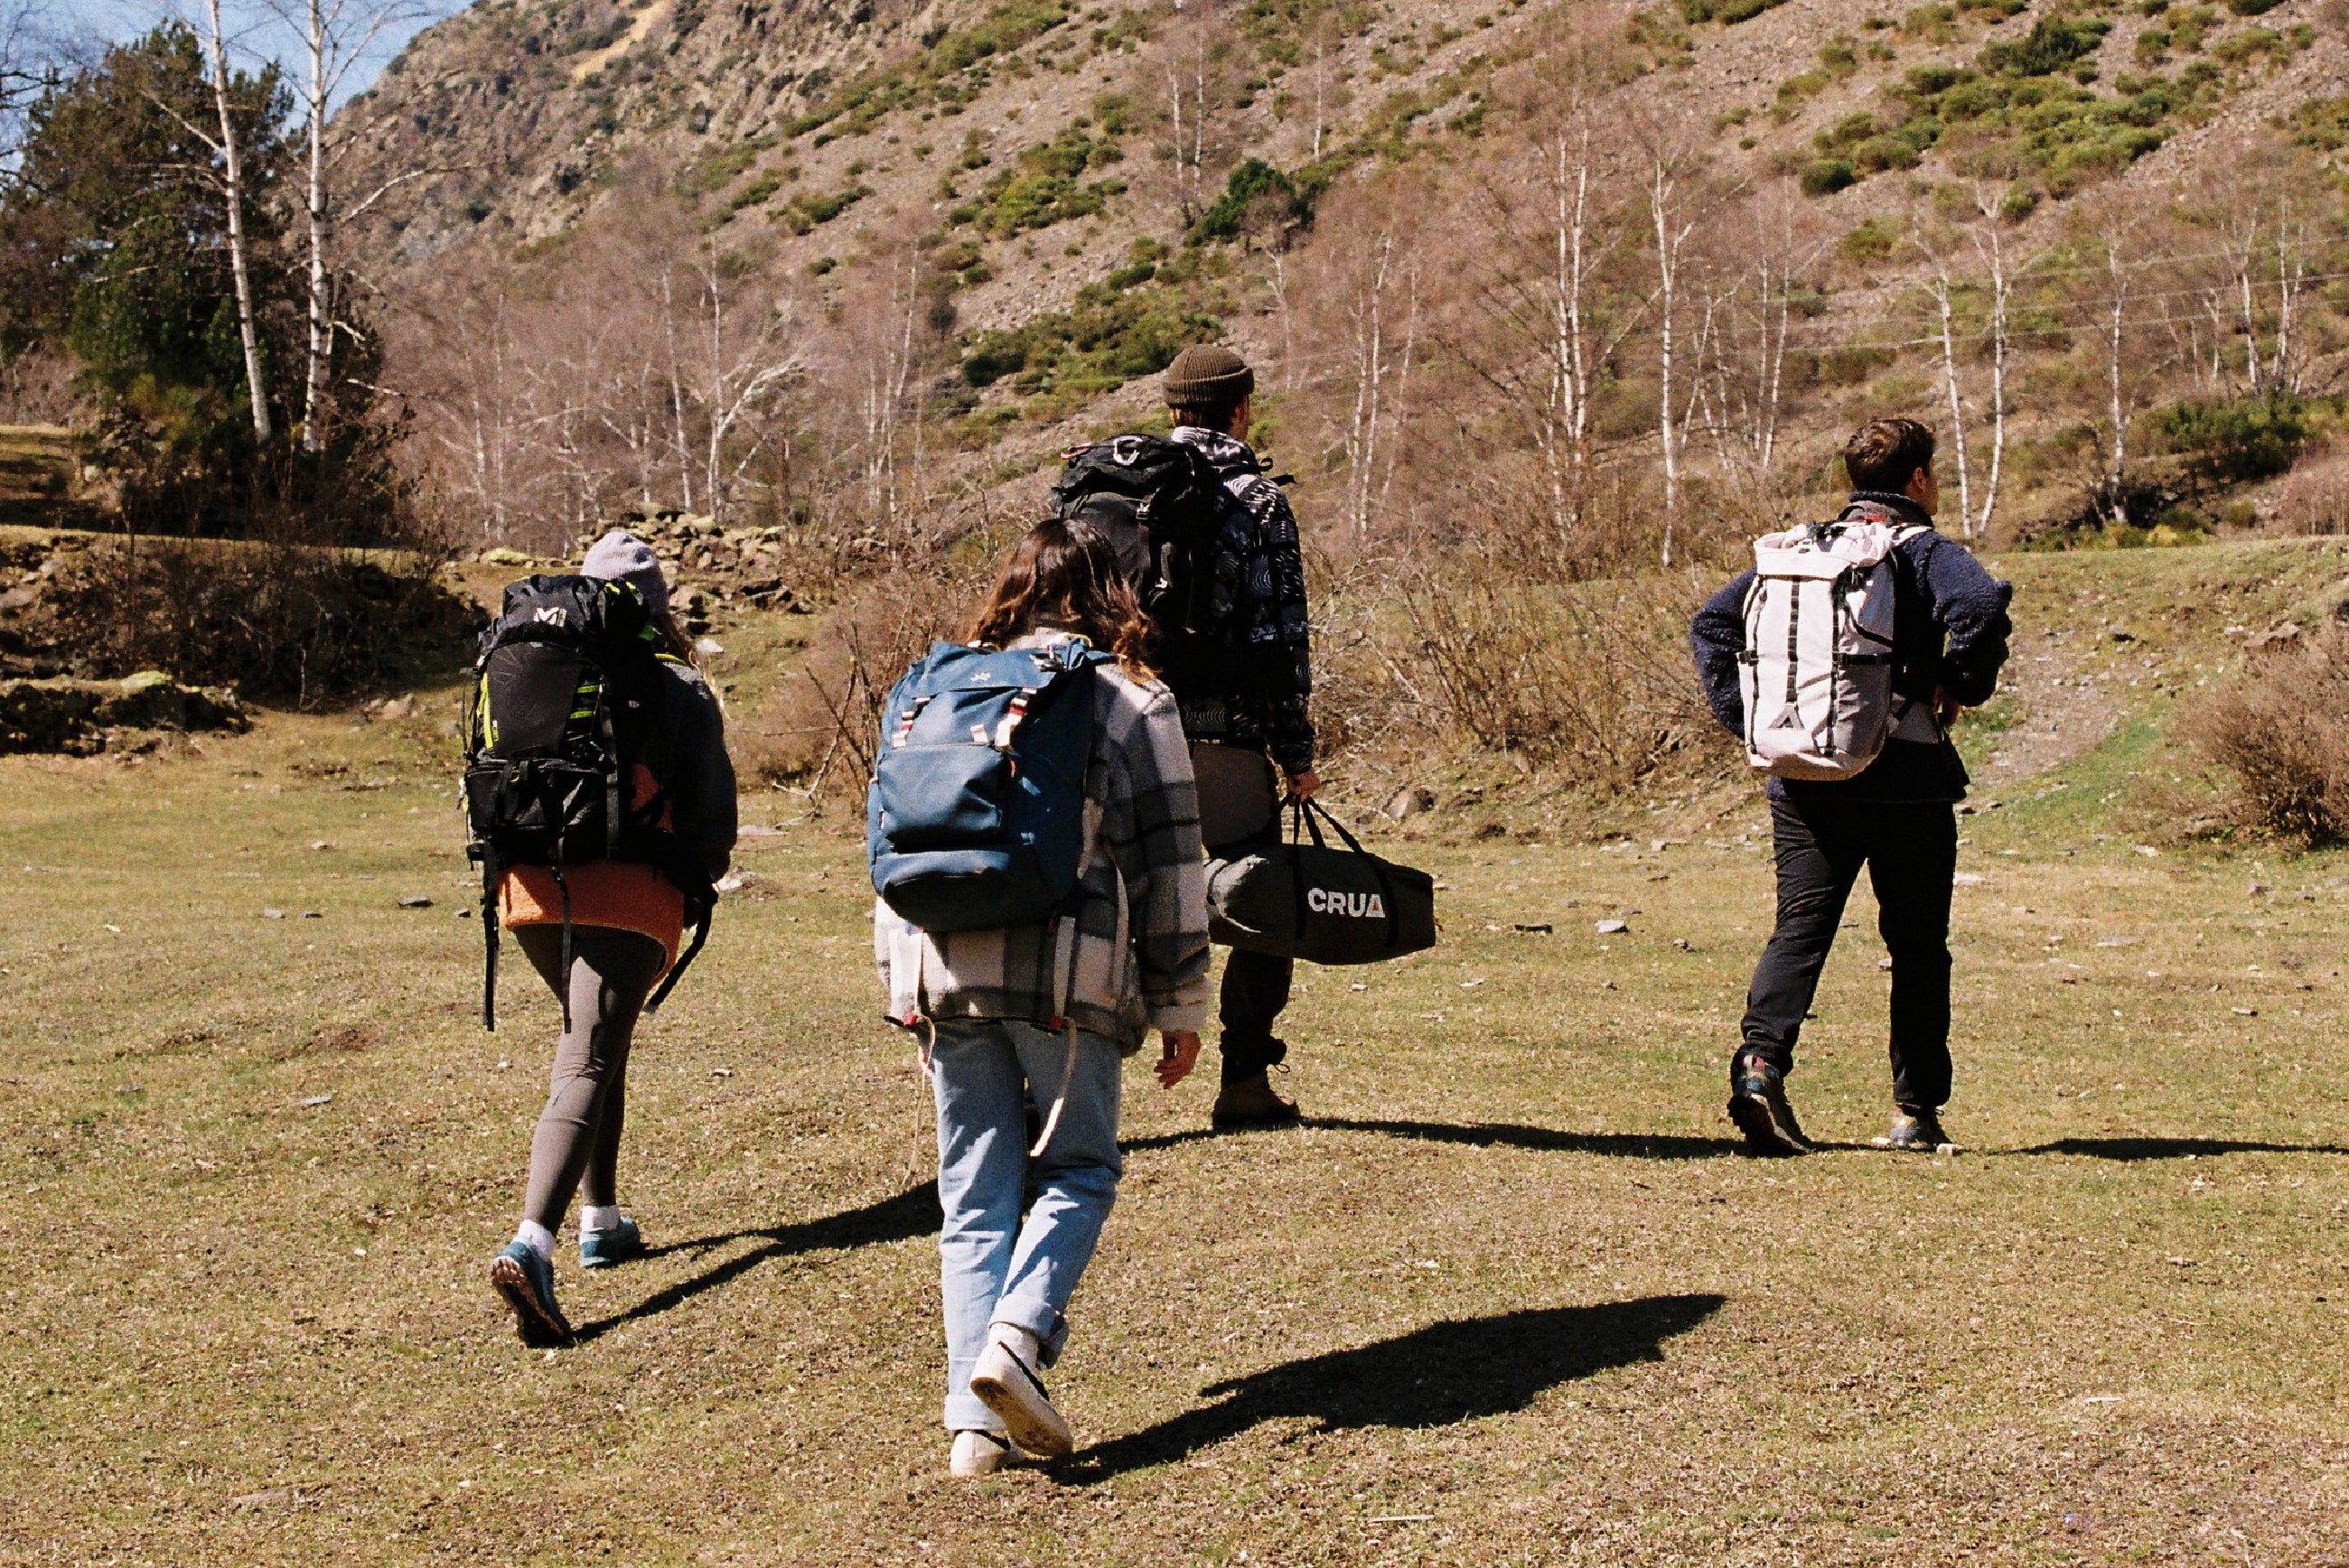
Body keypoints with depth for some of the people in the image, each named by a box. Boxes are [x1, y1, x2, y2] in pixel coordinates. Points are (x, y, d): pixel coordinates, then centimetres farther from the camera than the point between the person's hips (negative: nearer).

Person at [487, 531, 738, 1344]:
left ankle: (601, 1220, 31)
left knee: (596, 1042, 27)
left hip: (532, 889, 5)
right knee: (585, 1069, -11)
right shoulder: (681, 689, 0)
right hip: (627, 899, -5)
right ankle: (531, 1243, -30)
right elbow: (713, 814, 0)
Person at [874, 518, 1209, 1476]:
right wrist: (1180, 1009, 8)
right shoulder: (1132, 704, 5)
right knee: (1078, 1168, 11)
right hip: (1068, 974, -3)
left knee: (975, 1192, 9)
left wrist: (902, 985, 22)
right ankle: (1017, 1337, -12)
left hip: (946, 968, 3)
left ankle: (974, 1416, 1)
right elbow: (1167, 866, 3)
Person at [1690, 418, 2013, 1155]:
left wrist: (1748, 718, 8)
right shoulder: (1926, 552, -2)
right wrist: (1961, 684, -8)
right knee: (1917, 946, 8)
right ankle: (1915, 1111, 12)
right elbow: (1983, 603, -23)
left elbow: (1713, 619, 10)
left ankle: (1760, 1058, -20)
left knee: (1799, 929, 3)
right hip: (1905, 779, -3)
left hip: (1805, 780, 4)